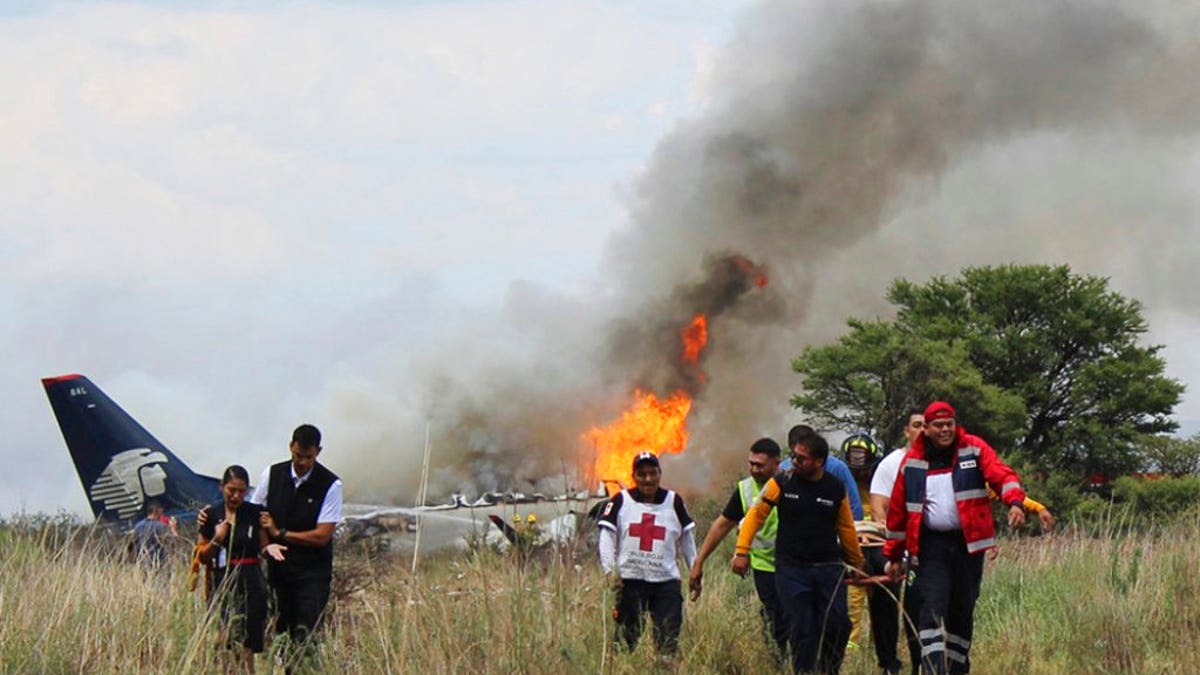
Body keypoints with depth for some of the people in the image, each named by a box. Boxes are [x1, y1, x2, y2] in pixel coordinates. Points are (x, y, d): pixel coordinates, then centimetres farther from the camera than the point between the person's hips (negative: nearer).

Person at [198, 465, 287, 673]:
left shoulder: (255, 513, 2)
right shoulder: (211, 515, 6)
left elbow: (263, 546, 8)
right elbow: (202, 557, 10)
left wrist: (270, 548, -15)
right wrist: (216, 540, -8)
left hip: (250, 583, -2)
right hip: (222, 583, 2)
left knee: (245, 648, -7)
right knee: (222, 646, 0)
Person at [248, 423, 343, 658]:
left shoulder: (330, 485, -8)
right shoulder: (272, 475, 2)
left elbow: (322, 536, -10)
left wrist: (279, 533, -9)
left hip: (312, 572, -3)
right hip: (278, 567, 3)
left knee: (305, 638, -11)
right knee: (276, 634, 3)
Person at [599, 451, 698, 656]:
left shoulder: (673, 501, 10)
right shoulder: (621, 501, 5)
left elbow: (687, 539, 16)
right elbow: (607, 537, 0)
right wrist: (610, 570, -12)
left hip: (666, 581, 1)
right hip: (630, 579, -1)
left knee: (668, 639, -5)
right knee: (626, 637, 0)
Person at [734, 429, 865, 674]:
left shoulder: (836, 489, 3)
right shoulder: (782, 484, -1)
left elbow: (846, 529, 14)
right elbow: (755, 515, 5)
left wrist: (857, 564, 21)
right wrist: (742, 552, -1)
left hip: (829, 568, 2)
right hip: (791, 569, -1)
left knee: (838, 625, -7)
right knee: (802, 630, -5)